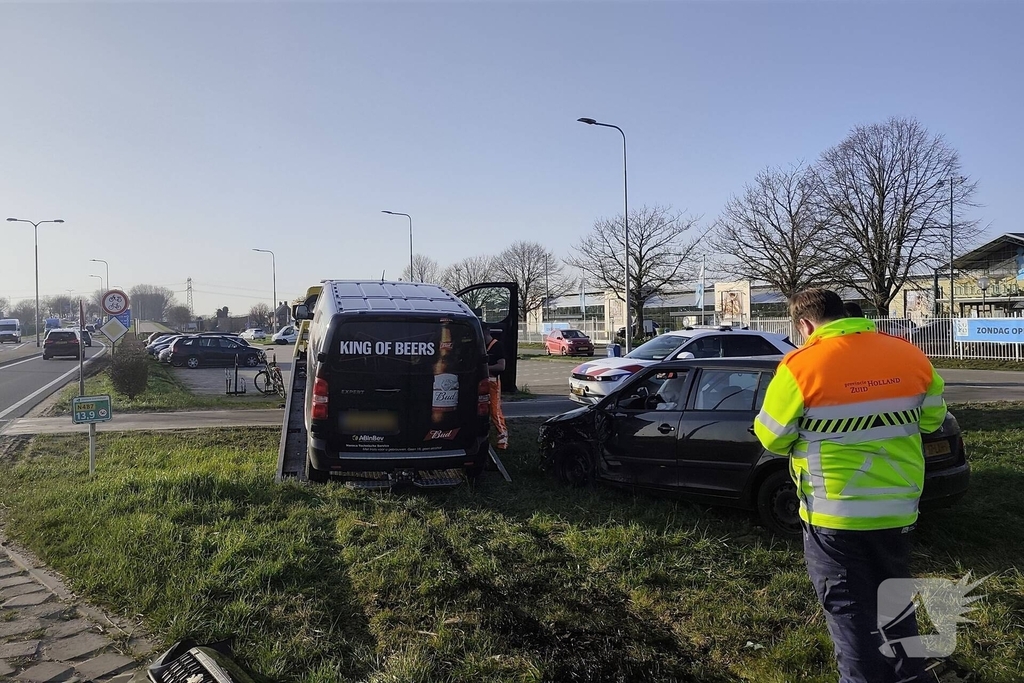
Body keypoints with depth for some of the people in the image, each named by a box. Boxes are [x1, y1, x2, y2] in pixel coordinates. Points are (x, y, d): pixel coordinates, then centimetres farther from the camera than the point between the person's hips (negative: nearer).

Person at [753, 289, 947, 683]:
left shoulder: (801, 365, -16)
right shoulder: (909, 355, -1)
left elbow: (772, 438, -9)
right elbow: (932, 417, 12)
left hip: (836, 513, -5)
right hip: (899, 506, 6)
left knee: (848, 608, 10)